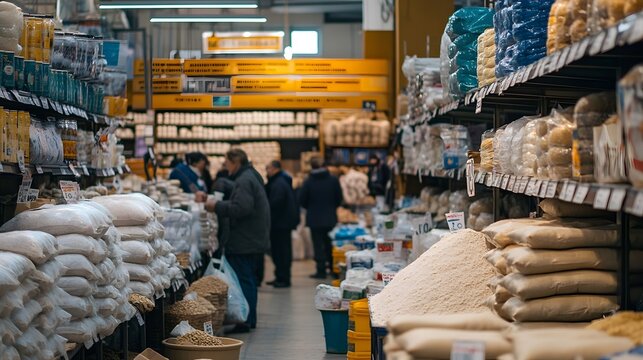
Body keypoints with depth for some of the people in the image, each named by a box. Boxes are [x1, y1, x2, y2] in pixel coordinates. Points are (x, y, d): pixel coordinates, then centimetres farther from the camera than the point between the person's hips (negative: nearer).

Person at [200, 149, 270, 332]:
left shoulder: (244, 181, -15)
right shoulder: (252, 176, 18)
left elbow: (241, 208, -27)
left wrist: (216, 206, -18)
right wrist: (216, 203, 12)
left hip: (244, 242, -11)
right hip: (256, 240, 11)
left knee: (244, 281, -7)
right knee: (250, 280, 16)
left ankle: (245, 321, -6)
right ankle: (250, 319, 23)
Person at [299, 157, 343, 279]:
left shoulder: (308, 182, -12)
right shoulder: (333, 180, -4)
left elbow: (302, 200, -6)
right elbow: (339, 198, 2)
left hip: (314, 218, -3)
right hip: (330, 217, 3)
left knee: (318, 245, 1)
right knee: (330, 243, 17)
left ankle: (321, 270, -1)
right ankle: (333, 267, 22)